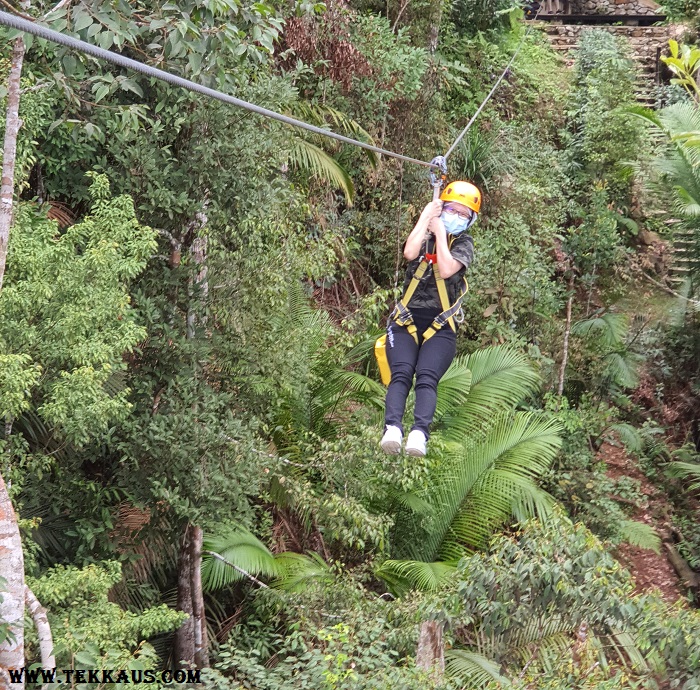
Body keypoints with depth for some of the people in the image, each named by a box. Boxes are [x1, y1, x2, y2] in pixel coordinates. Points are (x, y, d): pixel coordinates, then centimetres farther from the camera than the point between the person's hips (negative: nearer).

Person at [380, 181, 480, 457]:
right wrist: (426, 216, -3)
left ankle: (420, 434, -43)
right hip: (407, 320, 1)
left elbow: (446, 269, -10)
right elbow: (410, 253, -11)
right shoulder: (424, 234, 13)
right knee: (401, 374, -23)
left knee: (427, 378, -24)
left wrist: (440, 232, -1)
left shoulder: (464, 243, 10)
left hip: (440, 325, -1)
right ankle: (392, 429, -42)